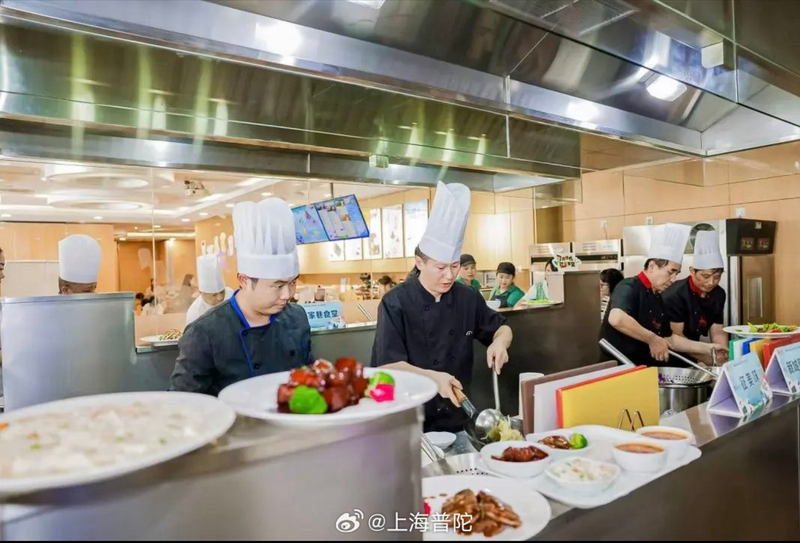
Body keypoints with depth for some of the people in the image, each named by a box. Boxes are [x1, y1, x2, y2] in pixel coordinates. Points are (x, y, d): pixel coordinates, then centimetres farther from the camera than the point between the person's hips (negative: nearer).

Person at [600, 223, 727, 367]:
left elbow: (669, 340, 19)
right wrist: (653, 339, -24)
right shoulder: (629, 288, -14)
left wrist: (707, 348, 11)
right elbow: (616, 319, -35)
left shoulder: (657, 298, 13)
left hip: (643, 368, 9)